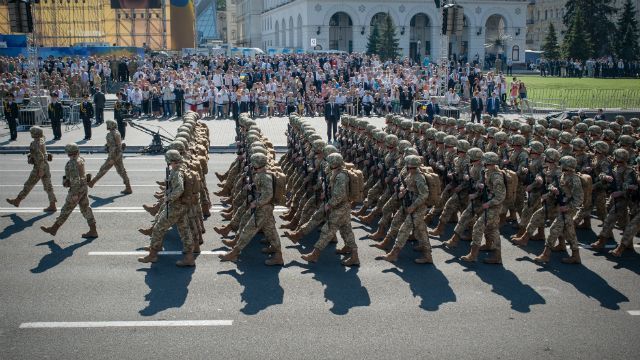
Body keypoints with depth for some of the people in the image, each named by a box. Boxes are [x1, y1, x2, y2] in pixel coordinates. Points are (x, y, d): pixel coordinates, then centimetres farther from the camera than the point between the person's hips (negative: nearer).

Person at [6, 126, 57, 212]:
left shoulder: (37, 143, -19)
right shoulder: (41, 141, 11)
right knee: (48, 186, 6)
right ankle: (52, 206, 5)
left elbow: (41, 157, -24)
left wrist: (41, 170, -24)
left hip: (39, 167, -9)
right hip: (45, 166, 9)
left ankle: (17, 201, 19)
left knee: (28, 185, 5)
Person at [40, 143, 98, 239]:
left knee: (66, 210, 3)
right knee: (86, 209, 9)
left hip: (77, 189, -9)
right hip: (83, 188, 9)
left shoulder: (72, 163, -21)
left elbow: (75, 179, -24)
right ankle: (93, 231, 9)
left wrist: (75, 194, -22)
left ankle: (53, 229, 15)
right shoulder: (80, 159, 8)